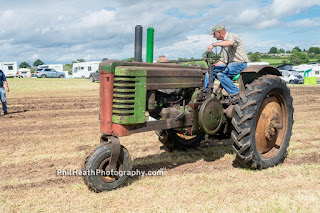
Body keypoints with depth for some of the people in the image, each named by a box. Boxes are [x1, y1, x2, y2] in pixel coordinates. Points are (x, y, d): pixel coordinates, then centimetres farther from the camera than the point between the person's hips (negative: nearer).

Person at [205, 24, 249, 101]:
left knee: (221, 74, -30)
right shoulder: (224, 42, 20)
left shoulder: (233, 36, -8)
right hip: (229, 65, 9)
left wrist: (214, 44, -35)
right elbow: (223, 60, 22)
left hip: (240, 64, -9)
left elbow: (230, 43, -36)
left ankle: (236, 94, -21)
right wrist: (214, 66, 9)